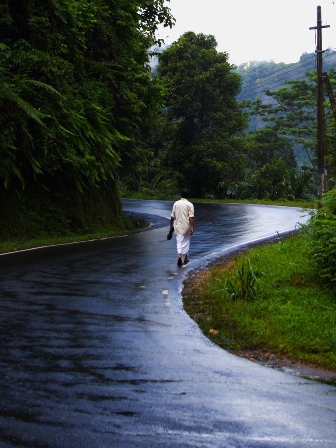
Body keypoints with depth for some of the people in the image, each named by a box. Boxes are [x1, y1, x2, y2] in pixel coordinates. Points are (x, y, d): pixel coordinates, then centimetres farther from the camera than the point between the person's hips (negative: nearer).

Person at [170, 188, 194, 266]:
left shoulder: (176, 203, -1)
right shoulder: (190, 204, -9)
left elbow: (172, 216, 2)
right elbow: (191, 217, -15)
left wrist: (171, 225, 13)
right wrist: (192, 227, -13)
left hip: (178, 226, 1)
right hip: (186, 227, -1)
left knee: (179, 242, 1)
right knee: (186, 242, 15)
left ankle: (179, 256, -20)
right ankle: (186, 258, 24)